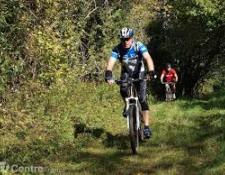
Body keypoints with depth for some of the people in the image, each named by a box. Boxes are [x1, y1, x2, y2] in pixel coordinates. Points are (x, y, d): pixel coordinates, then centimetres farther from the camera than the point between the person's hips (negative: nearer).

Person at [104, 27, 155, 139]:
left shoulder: (139, 46, -25)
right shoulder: (117, 49, -21)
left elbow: (148, 58, -38)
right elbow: (111, 62, -33)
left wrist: (151, 72, -56)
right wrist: (108, 75, -52)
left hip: (139, 73, -1)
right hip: (126, 73, 1)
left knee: (142, 99, -12)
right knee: (123, 89, -31)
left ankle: (146, 127, -10)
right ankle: (128, 105, 1)